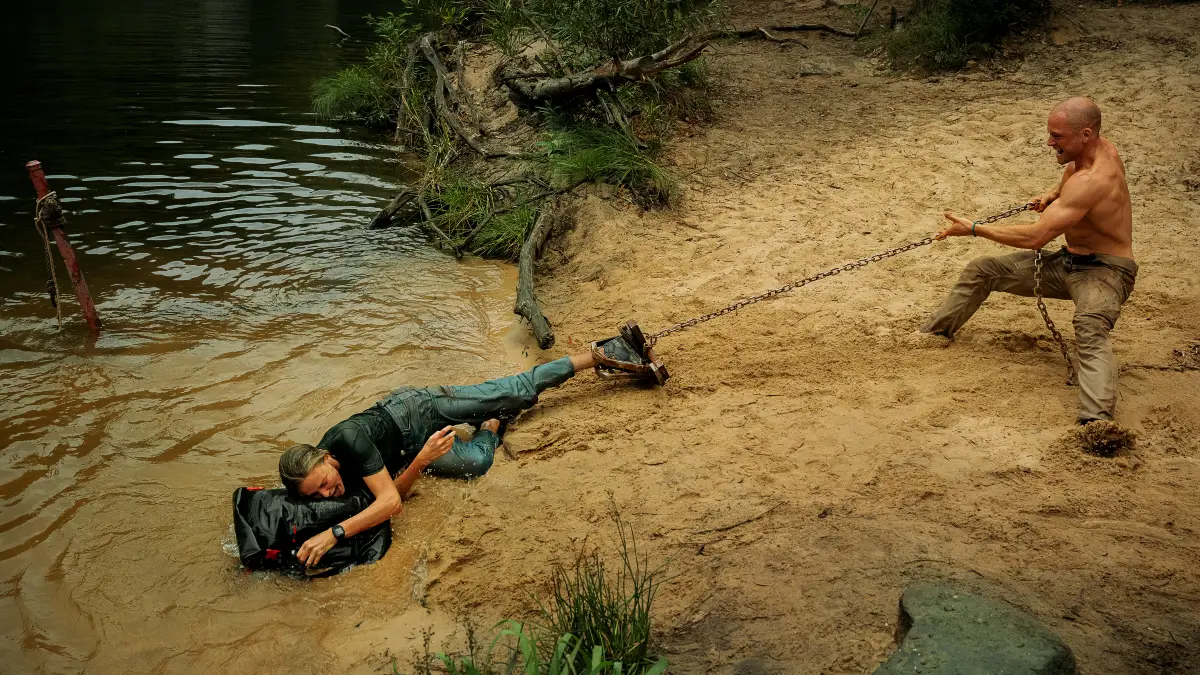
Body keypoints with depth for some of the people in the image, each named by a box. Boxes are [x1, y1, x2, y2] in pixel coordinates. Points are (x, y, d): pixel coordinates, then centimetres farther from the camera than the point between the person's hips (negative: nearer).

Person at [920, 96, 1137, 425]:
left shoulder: (1091, 180, -31)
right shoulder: (1102, 147, -2)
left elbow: (1034, 237, -33)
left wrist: (974, 229, -24)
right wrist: (1054, 194, 4)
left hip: (1104, 271, -10)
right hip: (1068, 262, 10)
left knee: (1090, 328, -43)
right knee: (981, 270, 10)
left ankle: (1096, 421, -63)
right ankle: (930, 334, 26)